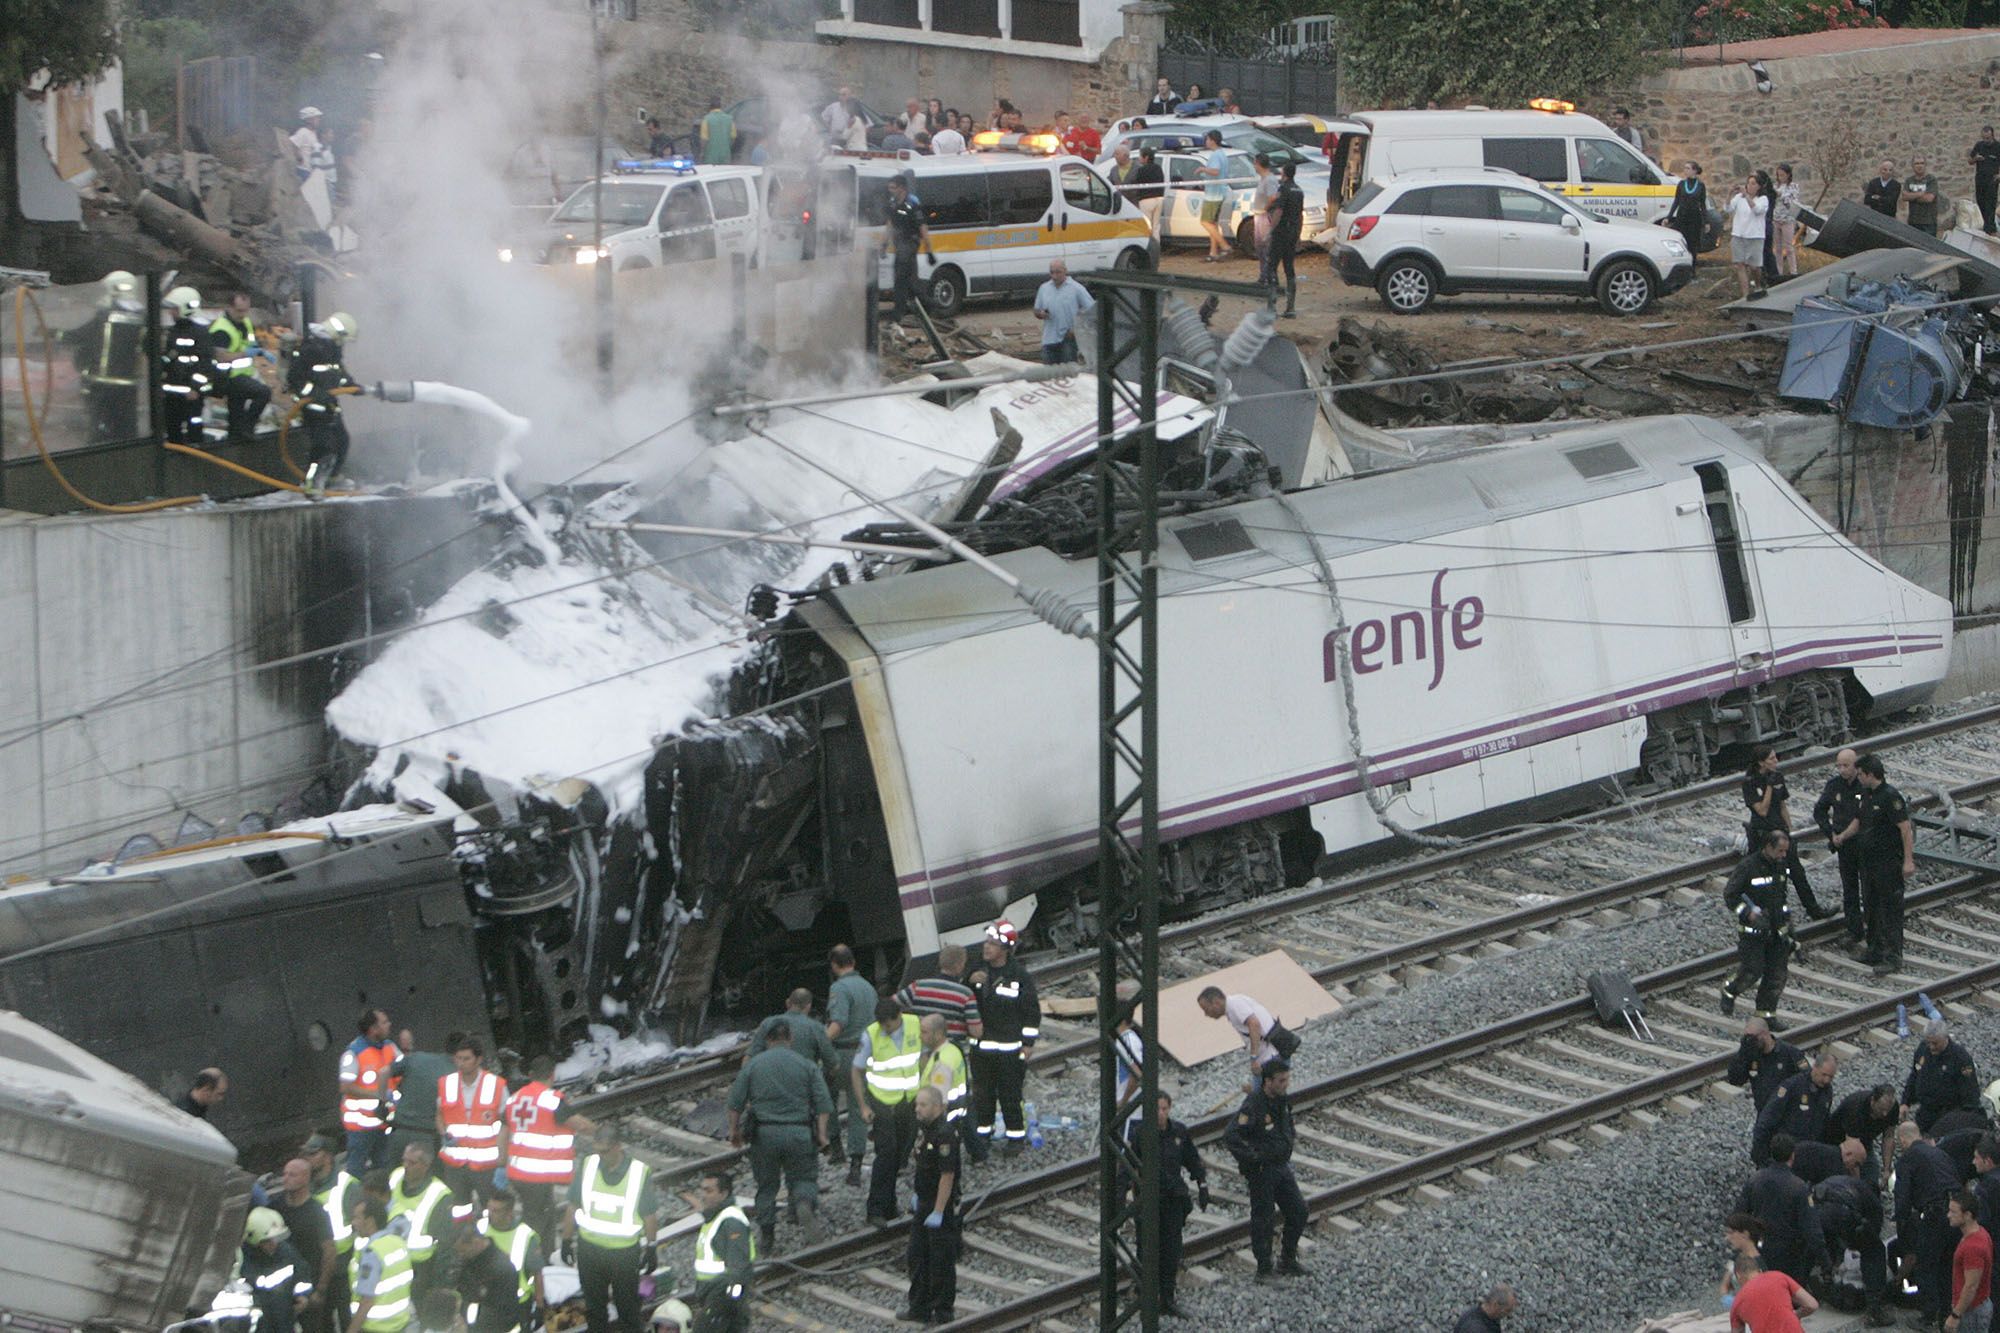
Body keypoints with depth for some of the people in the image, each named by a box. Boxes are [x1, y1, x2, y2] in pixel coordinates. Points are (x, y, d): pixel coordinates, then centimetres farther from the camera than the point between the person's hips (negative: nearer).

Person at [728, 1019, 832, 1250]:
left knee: (766, 1185, 13)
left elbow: (736, 1102, 2)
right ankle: (805, 1205, -23)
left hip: (764, 1133, 0)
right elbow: (823, 1102, -2)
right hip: (799, 1133, 0)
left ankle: (767, 1237, 13)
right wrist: (822, 1134, 0)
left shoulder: (753, 1065, 4)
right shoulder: (807, 1065, 4)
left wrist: (734, 1130, 11)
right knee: (804, 1178, 10)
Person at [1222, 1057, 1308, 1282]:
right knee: (1263, 1219, 2)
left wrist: (1291, 1137, 14)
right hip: (1262, 1171, -8)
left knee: (1298, 1211, 11)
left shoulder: (1283, 1099, 1)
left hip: (1282, 1166, 8)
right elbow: (1230, 1138, -31)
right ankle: (1264, 1269, 15)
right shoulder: (1253, 1106, -25)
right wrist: (1253, 1159, -25)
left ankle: (1288, 1260, 27)